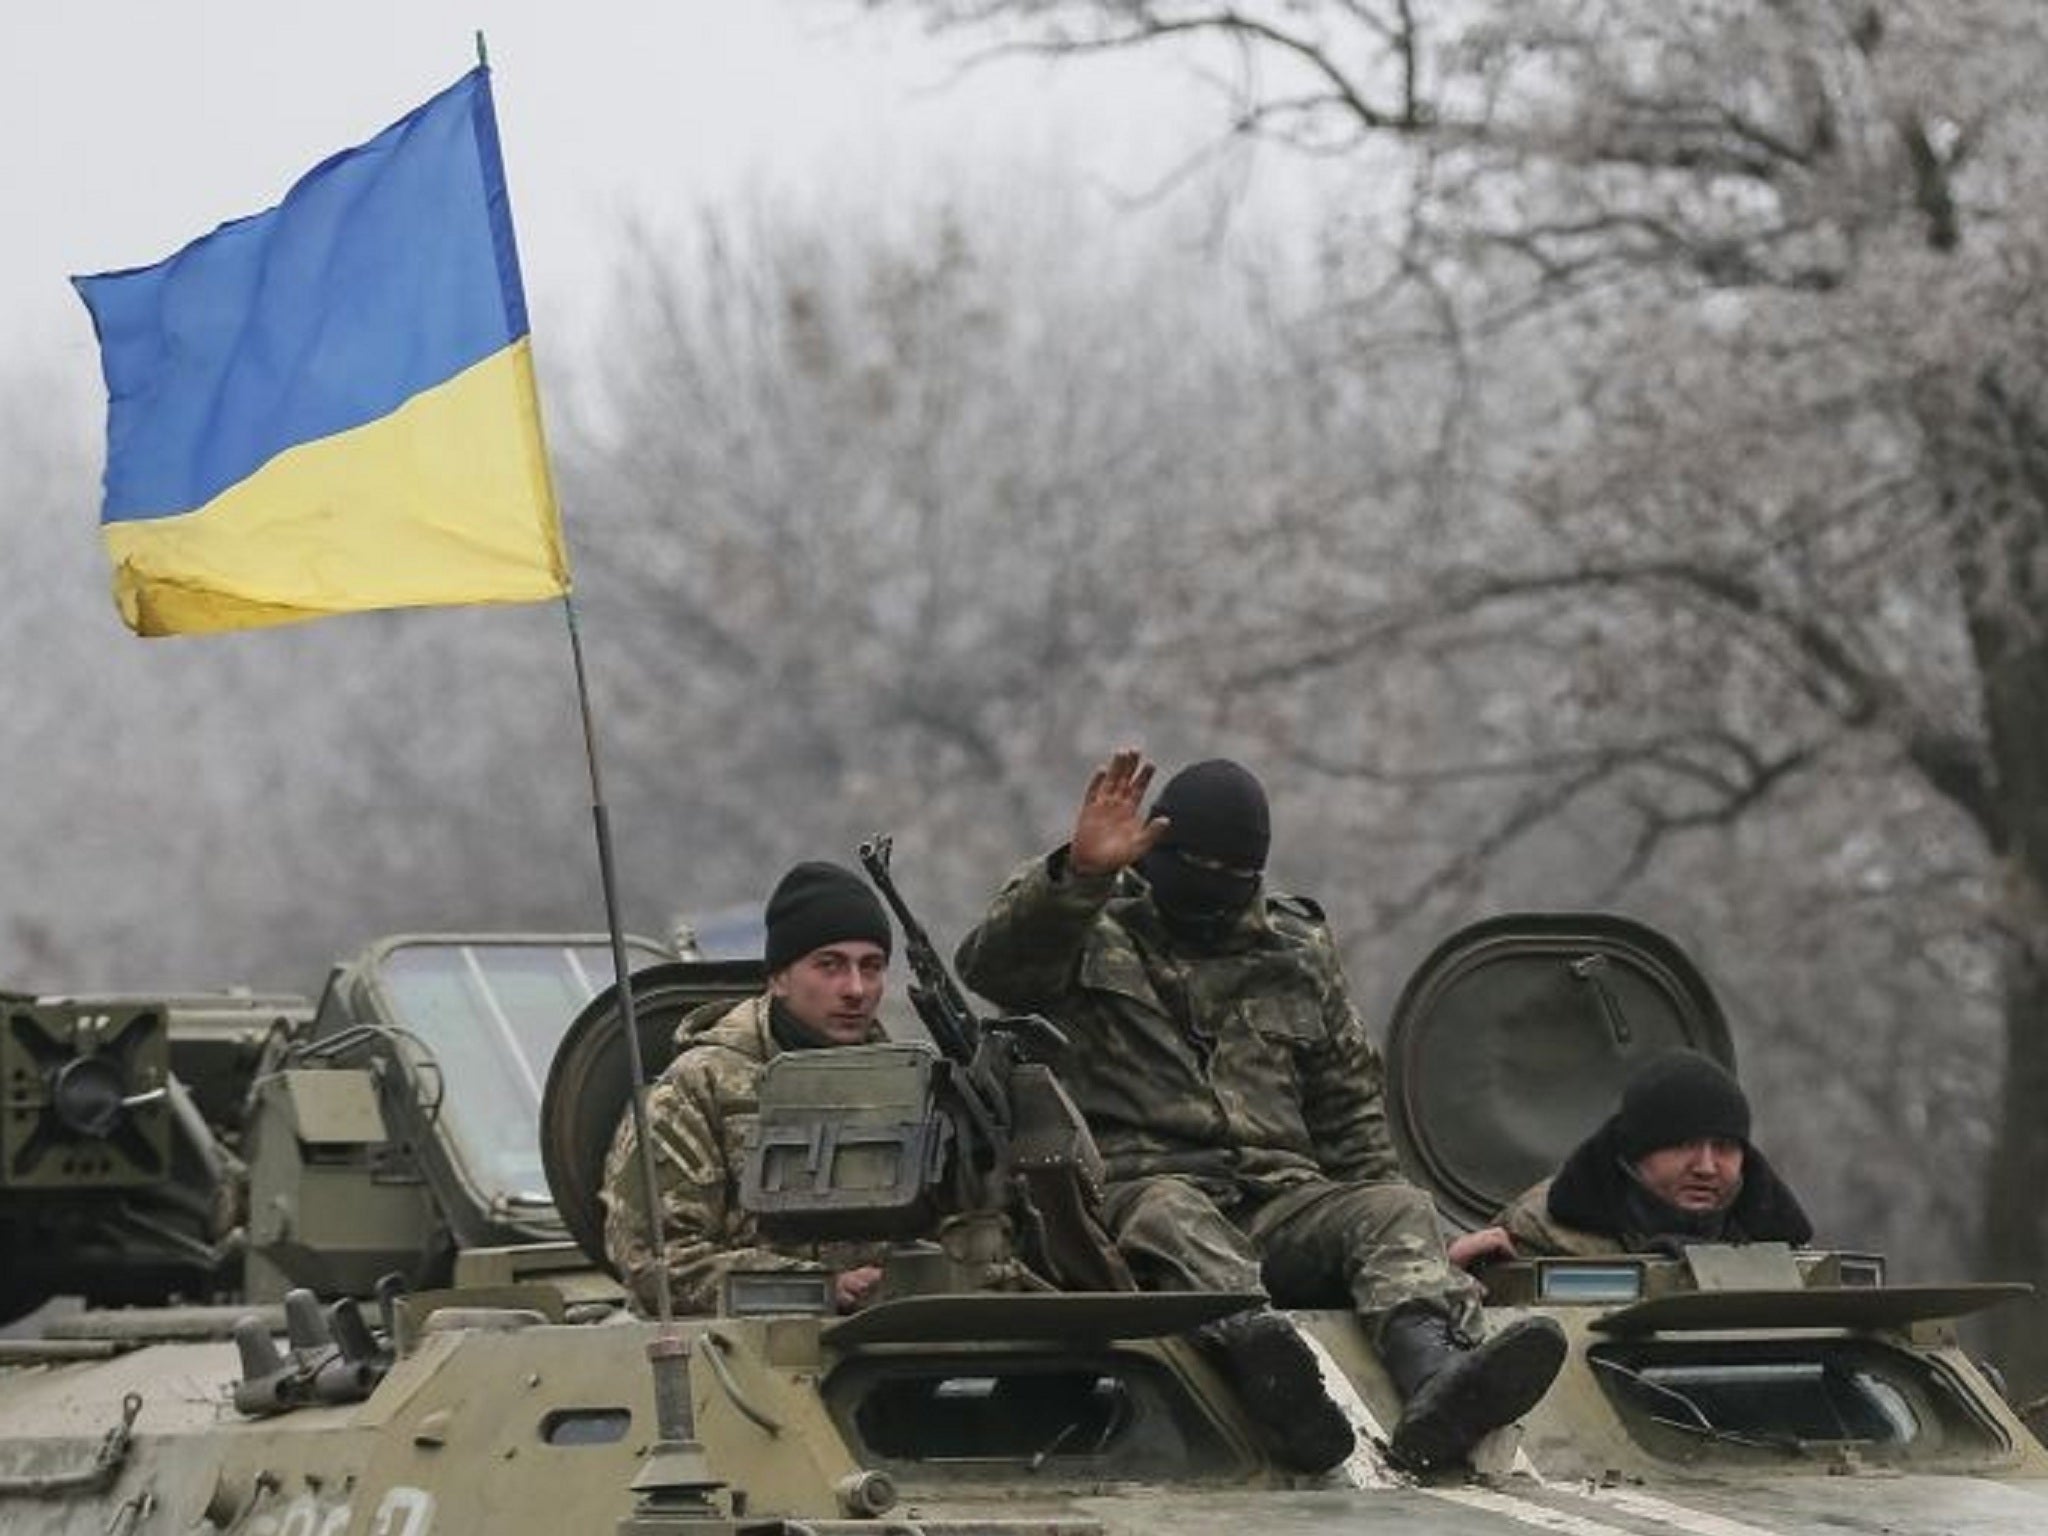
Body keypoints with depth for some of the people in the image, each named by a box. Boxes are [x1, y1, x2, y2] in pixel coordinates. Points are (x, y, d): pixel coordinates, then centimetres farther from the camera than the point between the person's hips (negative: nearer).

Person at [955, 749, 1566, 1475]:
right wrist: (1079, 873, -27)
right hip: (1135, 1190, -4)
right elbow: (992, 966, -11)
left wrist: (1377, 1216, 15)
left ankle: (1432, 1380, -55)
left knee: (1399, 1206, -24)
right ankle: (1261, 1358, -69)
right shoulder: (1089, 931, 12)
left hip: (1281, 1199, 4)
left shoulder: (1298, 951, 25)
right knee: (1175, 1219, -38)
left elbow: (1349, 1097, 30)